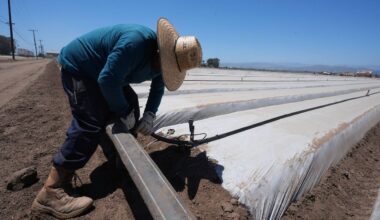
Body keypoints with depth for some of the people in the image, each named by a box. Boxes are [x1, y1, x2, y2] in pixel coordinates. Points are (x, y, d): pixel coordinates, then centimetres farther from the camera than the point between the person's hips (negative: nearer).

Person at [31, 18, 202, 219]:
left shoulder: (159, 58, -5)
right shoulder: (135, 42, -35)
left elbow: (158, 87, 5)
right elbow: (108, 80, -34)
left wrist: (150, 115, -10)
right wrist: (124, 111, -21)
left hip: (97, 71, 9)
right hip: (77, 66, -9)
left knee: (130, 109, 10)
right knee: (90, 125, -18)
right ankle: (51, 192, -11)